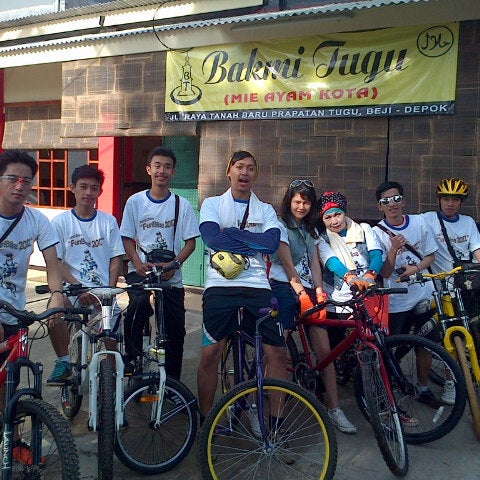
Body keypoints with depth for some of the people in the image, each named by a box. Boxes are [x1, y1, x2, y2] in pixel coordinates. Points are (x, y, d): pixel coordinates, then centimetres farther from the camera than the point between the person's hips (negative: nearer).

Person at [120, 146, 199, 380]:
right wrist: (138, 263, -12)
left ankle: (172, 381, 20)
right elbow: (127, 238, 5)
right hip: (141, 270, -1)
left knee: (175, 331, 2)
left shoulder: (182, 204, 3)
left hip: (170, 274, 1)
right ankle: (131, 356, -10)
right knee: (139, 302, -32)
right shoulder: (135, 201, 4)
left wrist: (174, 264, -14)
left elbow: (190, 242, 3)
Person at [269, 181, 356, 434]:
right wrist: (300, 292, -20)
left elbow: (314, 262, 10)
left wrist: (318, 289, -6)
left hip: (308, 290, 6)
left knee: (324, 350, 0)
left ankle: (334, 409, 6)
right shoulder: (281, 226, 0)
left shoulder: (310, 230, 21)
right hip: (284, 289, -6)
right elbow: (287, 263, -10)